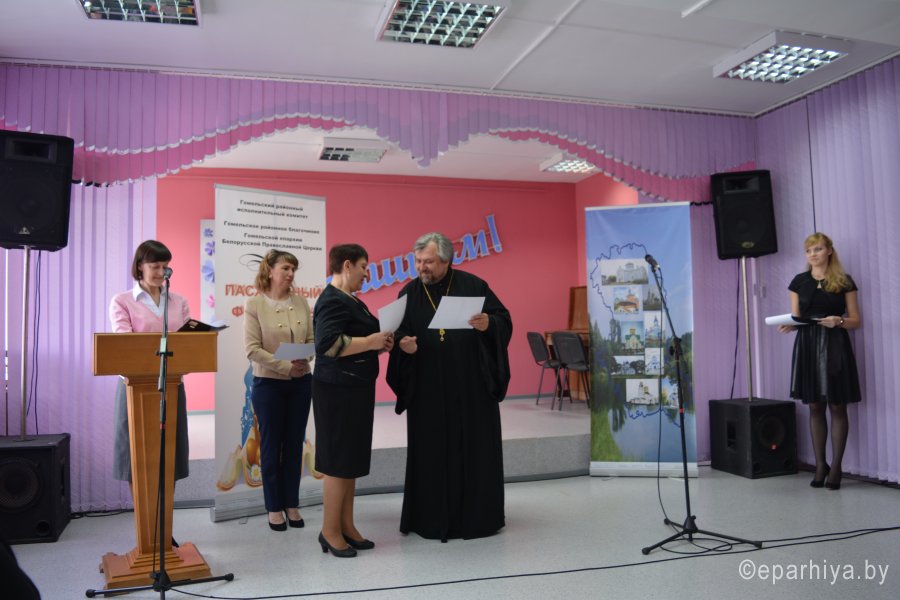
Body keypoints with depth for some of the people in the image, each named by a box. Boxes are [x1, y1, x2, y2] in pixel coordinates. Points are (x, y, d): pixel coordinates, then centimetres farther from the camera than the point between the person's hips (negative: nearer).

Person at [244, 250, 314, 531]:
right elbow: (253, 349, -13)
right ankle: (274, 507, 20)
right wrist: (286, 366, -20)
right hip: (268, 383, -3)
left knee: (294, 445, 10)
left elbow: (312, 339, 5)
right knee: (271, 445, 7)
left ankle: (292, 504, 23)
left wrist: (305, 359, -15)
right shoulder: (254, 304, -7)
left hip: (301, 382, 4)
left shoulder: (300, 302, 3)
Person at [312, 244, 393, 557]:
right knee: (339, 460, -2)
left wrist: (379, 342, 7)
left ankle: (346, 526, 22)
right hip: (338, 390, -10)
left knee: (352, 459, 13)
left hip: (355, 388, 10)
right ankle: (330, 531, 9)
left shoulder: (351, 300, 15)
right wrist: (371, 341, -22)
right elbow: (328, 344, -28)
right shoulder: (332, 300, -15)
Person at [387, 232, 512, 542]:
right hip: (427, 389, 2)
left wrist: (488, 323, -21)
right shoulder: (409, 293, 5)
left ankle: (479, 516, 21)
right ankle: (433, 518, 18)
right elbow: (397, 332, 4)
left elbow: (505, 319, 0)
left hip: (472, 386, -1)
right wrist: (402, 343, -18)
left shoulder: (473, 286, -1)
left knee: (476, 449, 6)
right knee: (430, 452, 6)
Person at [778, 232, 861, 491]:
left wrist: (839, 321, -16)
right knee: (815, 407, 6)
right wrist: (788, 325, -13)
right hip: (807, 346, 2)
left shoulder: (844, 281, 3)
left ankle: (836, 466, 8)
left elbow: (856, 321, 4)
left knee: (837, 406, 1)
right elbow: (796, 318, 9)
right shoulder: (799, 281, 9)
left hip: (835, 346, -2)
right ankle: (820, 464, 14)